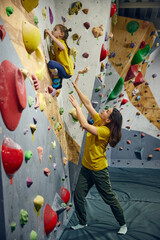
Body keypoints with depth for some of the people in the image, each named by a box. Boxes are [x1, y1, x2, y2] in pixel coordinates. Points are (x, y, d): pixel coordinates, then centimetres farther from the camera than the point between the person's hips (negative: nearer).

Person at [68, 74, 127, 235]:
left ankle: (123, 224, 29)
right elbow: (88, 103, 0)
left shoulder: (105, 131, -24)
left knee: (109, 198, 8)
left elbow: (84, 124, -33)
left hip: (99, 170, -7)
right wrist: (76, 88, -3)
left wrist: (76, 106, -24)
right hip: (86, 167, 7)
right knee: (78, 195, 9)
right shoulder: (98, 121, -3)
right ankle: (82, 223, 30)